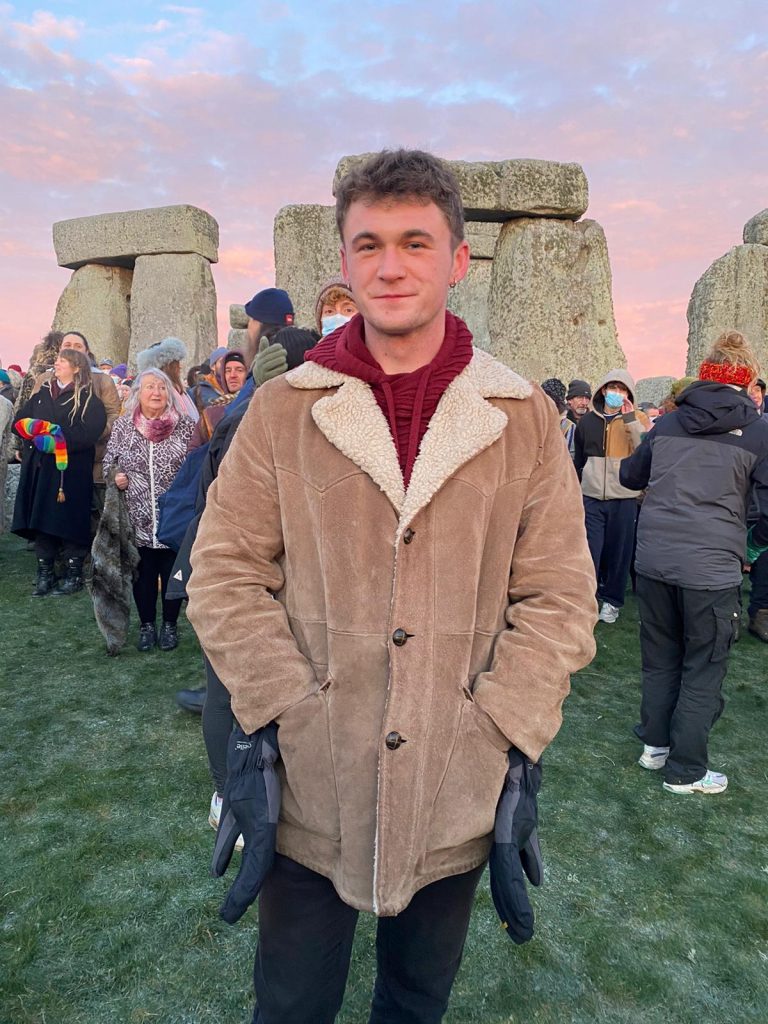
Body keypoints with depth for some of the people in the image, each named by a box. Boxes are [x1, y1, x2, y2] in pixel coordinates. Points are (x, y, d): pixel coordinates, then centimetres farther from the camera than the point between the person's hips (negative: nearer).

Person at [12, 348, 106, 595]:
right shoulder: (42, 392, 15)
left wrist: (57, 438, -18)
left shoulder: (89, 399, -3)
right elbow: (19, 420, 11)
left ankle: (74, 575, 12)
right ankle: (45, 574, 17)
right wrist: (35, 429, -9)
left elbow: (88, 434, -16)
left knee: (69, 521, 0)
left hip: (70, 470, -5)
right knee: (41, 520, 7)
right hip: (39, 468, 5)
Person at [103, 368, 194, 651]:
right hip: (138, 517, 1)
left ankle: (170, 624, 25)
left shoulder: (184, 426, -2)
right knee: (143, 572, 11)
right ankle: (147, 624, 27)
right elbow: (108, 462, 12)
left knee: (172, 571, 8)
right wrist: (115, 477, -8)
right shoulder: (123, 426, 4)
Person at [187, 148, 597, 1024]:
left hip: (457, 799, 1)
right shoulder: (282, 409, -3)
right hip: (309, 792, 0)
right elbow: (224, 575, -3)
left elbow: (560, 596, -2)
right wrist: (295, 713, -11)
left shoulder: (524, 420, -2)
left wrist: (490, 727, -10)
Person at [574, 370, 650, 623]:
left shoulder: (638, 419, 3)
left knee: (619, 553, 8)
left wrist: (631, 420, -17)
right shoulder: (587, 420, 8)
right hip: (592, 498, 1)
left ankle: (612, 600, 23)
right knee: (589, 552, -1)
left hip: (624, 498, -1)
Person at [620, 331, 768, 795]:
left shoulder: (669, 422, 8)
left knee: (660, 658, 20)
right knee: (704, 670, 10)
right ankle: (685, 771, 20)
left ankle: (655, 744, 34)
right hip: (711, 567, -4)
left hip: (653, 559, 4)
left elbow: (630, 475, 21)